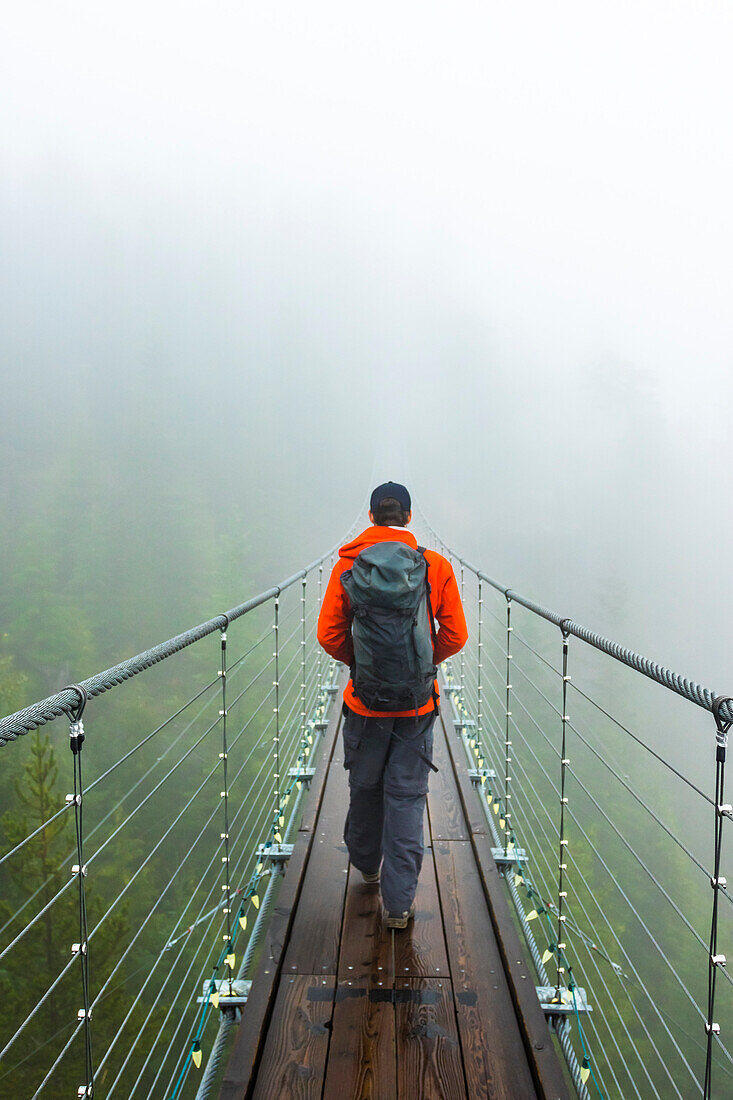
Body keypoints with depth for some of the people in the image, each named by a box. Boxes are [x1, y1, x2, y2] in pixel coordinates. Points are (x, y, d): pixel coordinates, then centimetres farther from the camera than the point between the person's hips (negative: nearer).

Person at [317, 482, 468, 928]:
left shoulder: (348, 566, -6)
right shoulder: (437, 566, -6)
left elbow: (329, 636, -4)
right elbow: (455, 637, -2)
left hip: (365, 702, 1)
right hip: (418, 704, 0)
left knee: (364, 787, 20)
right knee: (407, 796, 7)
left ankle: (367, 865, 42)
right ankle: (399, 901, 8)